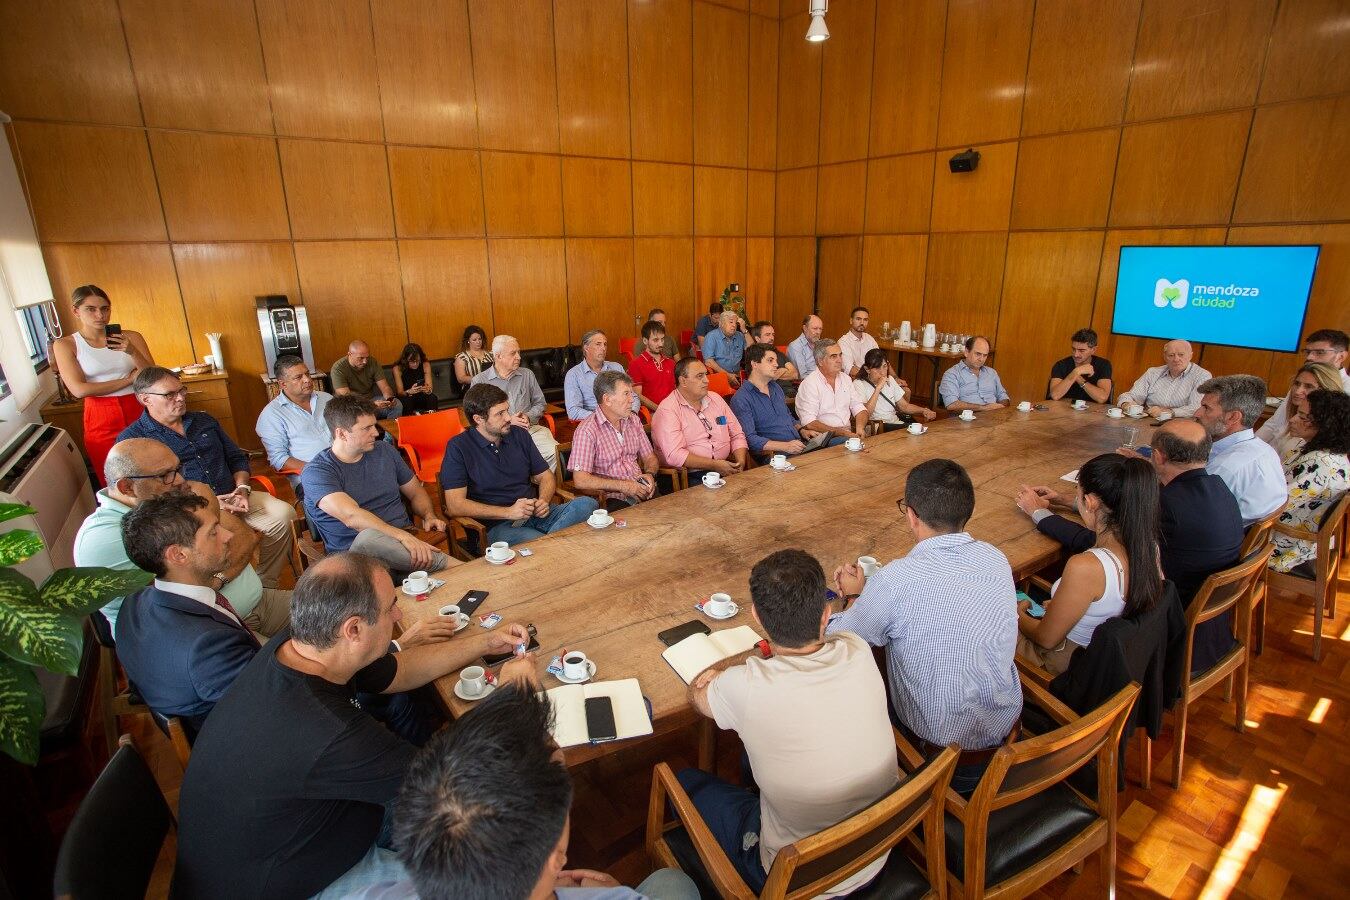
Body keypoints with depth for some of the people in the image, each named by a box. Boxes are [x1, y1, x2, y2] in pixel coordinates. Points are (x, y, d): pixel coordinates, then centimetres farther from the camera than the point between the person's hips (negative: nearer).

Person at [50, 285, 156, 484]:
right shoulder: (65, 345, 1)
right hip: (101, 421, -1)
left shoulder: (131, 338, 4)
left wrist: (132, 351, -16)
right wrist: (129, 380, -8)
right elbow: (79, 390, -8)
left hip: (139, 413, 1)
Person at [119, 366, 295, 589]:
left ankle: (266, 584, -5)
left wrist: (242, 487, -1)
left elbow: (237, 458, 21)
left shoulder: (204, 421, 20)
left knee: (283, 513, -20)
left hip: (230, 497, 5)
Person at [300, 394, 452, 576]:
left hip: (406, 541, 3)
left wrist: (429, 516, 2)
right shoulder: (316, 472, -5)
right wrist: (404, 536, -34)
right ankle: (449, 564, -32)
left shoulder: (384, 450, 13)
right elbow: (351, 517, -22)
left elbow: (416, 492, 24)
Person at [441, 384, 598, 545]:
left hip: (535, 515, 6)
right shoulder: (458, 447, -3)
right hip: (495, 527, -6)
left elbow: (546, 476, 20)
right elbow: (455, 505, -10)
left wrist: (543, 501, -4)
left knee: (587, 504, -22)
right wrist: (508, 512, -16)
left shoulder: (519, 434, 13)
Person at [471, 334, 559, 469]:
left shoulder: (527, 375, 18)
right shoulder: (479, 381, 6)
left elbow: (539, 403, 21)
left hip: (530, 429, 3)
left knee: (551, 451, -27)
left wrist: (529, 417, -1)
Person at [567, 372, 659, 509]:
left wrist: (649, 474, -3)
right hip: (613, 499, -7)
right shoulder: (587, 431, -10)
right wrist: (623, 486, -17)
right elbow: (581, 480, -16)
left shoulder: (634, 421, 14)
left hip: (642, 492, 7)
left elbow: (649, 457, 21)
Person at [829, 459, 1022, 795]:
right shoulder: (996, 559, -10)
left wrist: (854, 597, 7)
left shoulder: (895, 580, -28)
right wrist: (870, 591, 11)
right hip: (1008, 724, 5)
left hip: (940, 746, -5)